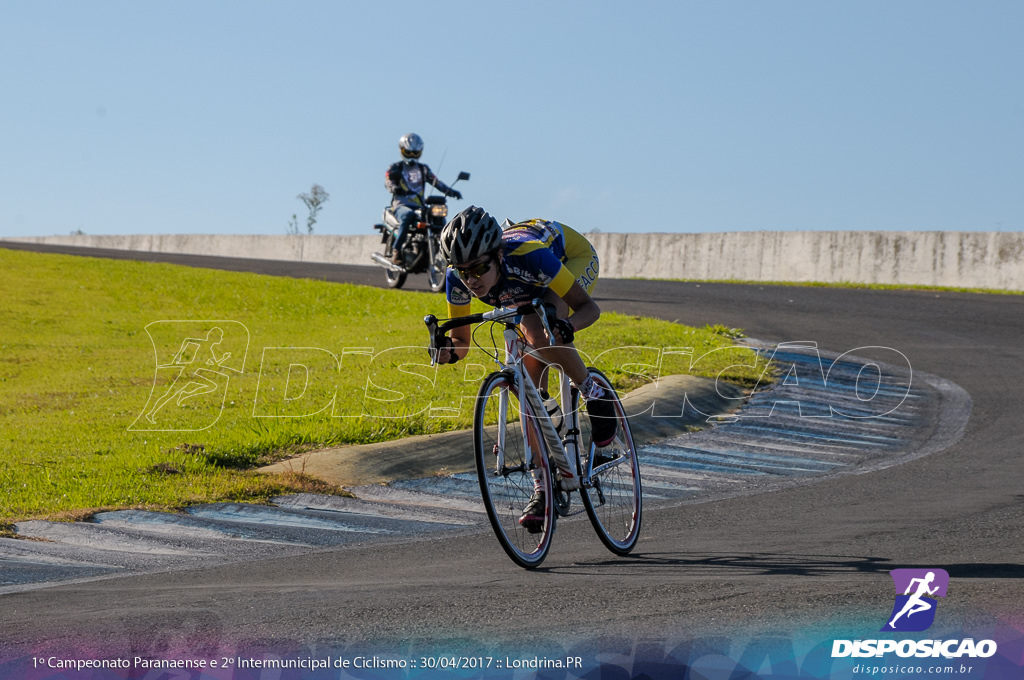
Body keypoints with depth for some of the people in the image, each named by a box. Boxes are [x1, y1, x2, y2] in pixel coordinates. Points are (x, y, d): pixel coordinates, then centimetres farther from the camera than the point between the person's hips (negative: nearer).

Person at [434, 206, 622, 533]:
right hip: (527, 293, 5)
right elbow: (461, 341, -15)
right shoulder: (457, 279, -29)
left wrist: (566, 326, -55)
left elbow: (590, 307, -34)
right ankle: (544, 486, 2)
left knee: (536, 330, -36)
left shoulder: (527, 257, -42)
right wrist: (448, 349, -38)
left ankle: (594, 396, -14)